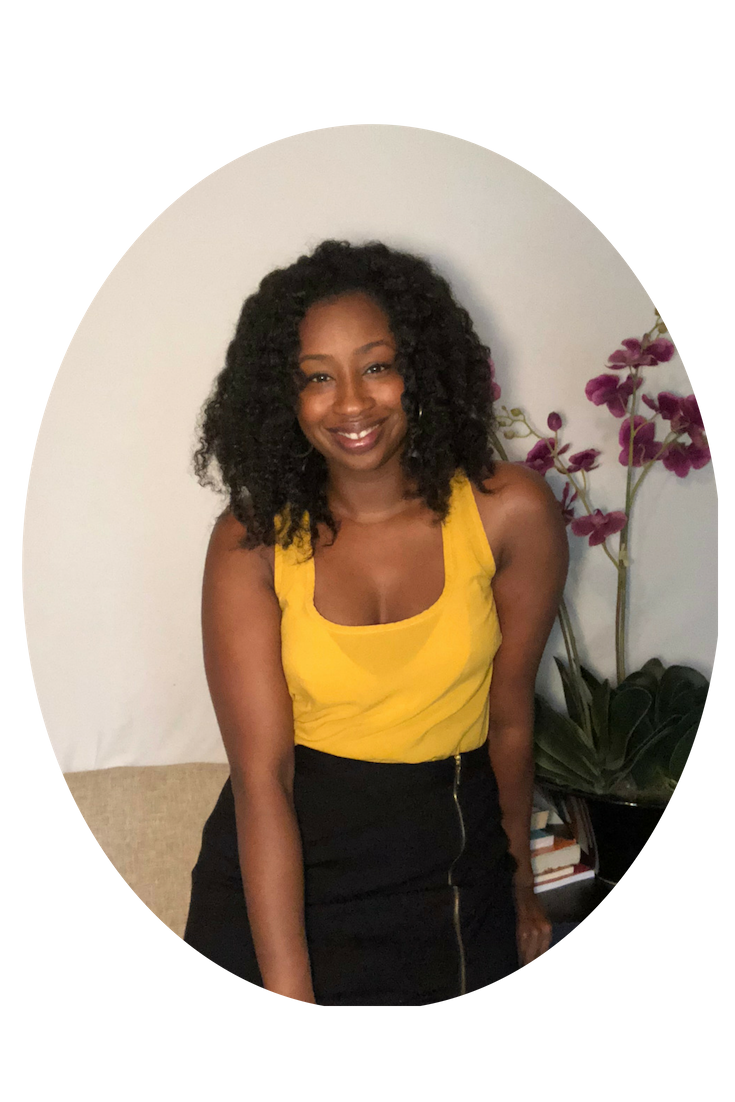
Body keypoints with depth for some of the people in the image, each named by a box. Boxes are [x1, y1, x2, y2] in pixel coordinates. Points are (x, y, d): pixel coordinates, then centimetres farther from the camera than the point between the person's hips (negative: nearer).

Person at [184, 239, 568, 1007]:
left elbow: (508, 718, -2)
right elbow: (261, 776, -18)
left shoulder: (509, 512, -12)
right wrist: (289, 992, -23)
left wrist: (519, 883, 10)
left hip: (451, 873, 2)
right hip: (281, 872, -1)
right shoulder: (251, 543, -14)